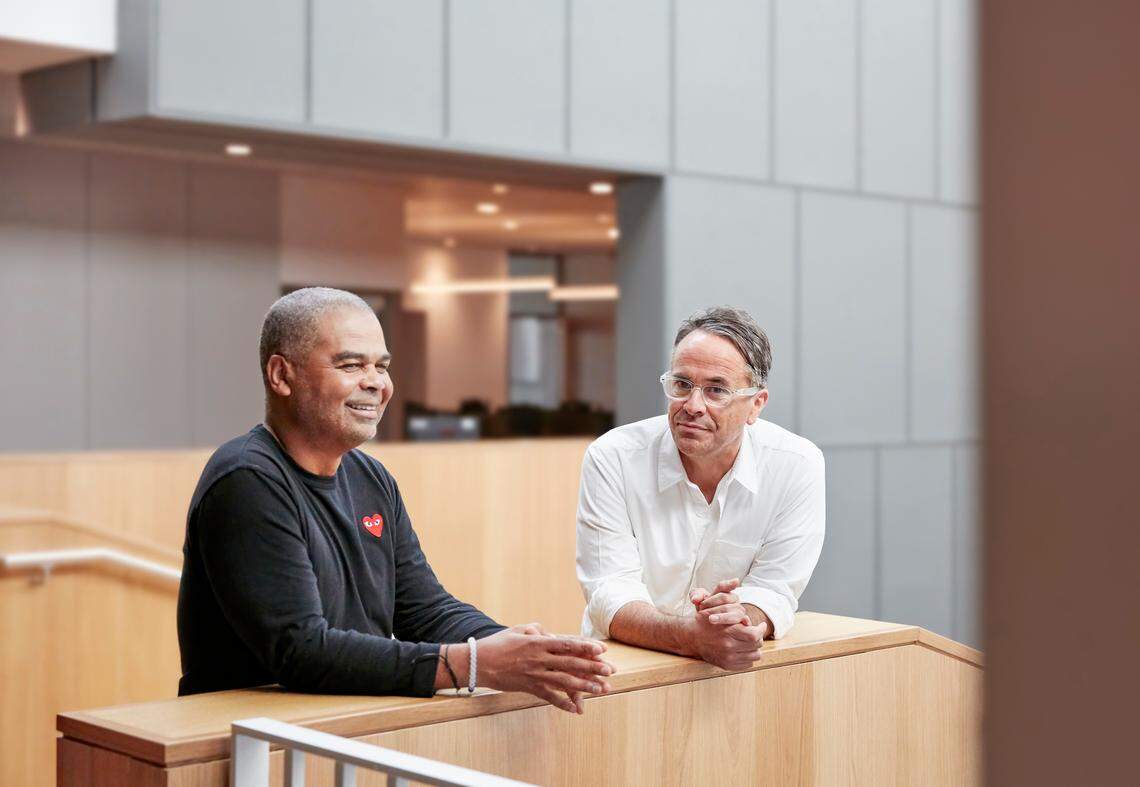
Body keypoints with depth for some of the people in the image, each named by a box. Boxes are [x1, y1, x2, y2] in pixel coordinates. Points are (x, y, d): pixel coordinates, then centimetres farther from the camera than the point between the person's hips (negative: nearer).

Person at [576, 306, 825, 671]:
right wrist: (691, 636, -32)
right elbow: (609, 594, -15)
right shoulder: (611, 458, -10)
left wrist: (743, 619, -28)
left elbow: (773, 590, -6)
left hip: (738, 669, 0)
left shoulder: (797, 466, -7)